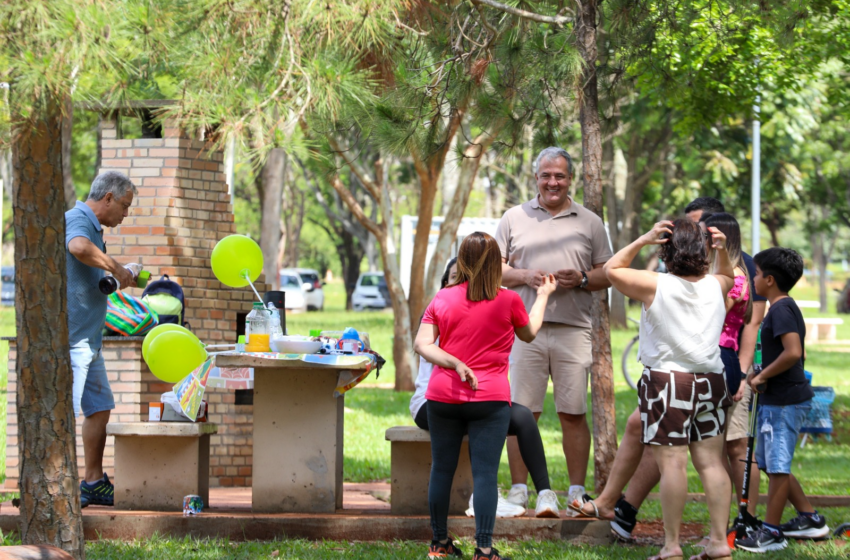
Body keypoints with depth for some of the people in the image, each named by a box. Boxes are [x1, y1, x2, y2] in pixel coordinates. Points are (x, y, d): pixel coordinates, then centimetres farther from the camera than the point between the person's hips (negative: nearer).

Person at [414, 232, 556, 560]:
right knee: (485, 473, -3)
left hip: (443, 396, 3)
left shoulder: (441, 300, 2)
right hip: (489, 398, -2)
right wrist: (543, 296, 30)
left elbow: (421, 345, -6)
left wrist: (455, 364, -11)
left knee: (442, 469, 11)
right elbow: (529, 334, 17)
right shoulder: (508, 301, -3)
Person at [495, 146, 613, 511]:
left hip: (572, 329, 0)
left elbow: (608, 274, 12)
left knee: (573, 412, 0)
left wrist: (582, 279, -8)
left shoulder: (589, 222, 12)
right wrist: (525, 277, -7)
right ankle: (519, 488, 5)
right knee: (521, 412, -1)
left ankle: (577, 490, 6)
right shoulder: (514, 218, 12)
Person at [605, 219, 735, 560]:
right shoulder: (715, 286, 5)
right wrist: (722, 250, 14)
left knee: (672, 463, -6)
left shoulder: (655, 286, -10)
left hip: (667, 380, -5)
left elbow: (612, 269, 3)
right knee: (710, 462, 8)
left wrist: (643, 241, -5)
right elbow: (728, 276, 31)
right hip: (710, 381, 5)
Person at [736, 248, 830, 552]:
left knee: (777, 466, -3)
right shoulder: (788, 308, 15)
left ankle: (771, 533, 4)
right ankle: (809, 518, 23)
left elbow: (793, 353, -27)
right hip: (777, 399, 11)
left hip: (784, 401, -11)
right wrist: (762, 376, 13)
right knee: (771, 464, 17)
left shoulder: (781, 310, -16)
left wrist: (762, 377, -16)